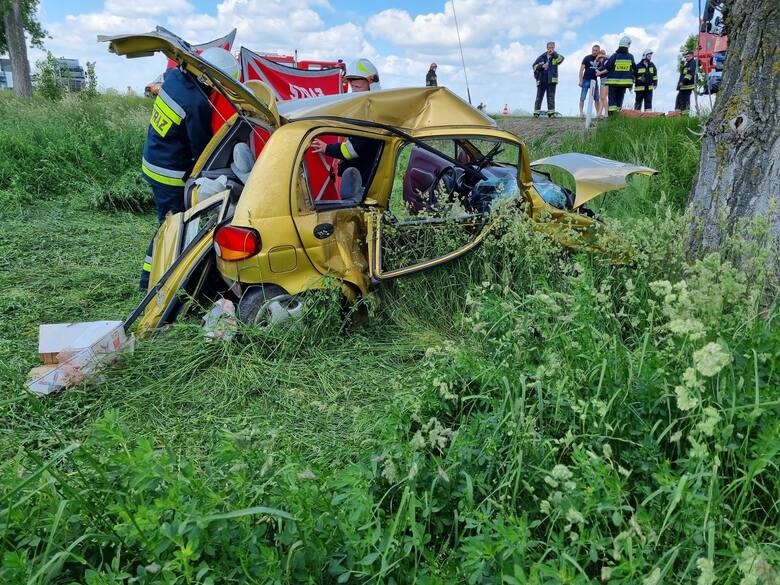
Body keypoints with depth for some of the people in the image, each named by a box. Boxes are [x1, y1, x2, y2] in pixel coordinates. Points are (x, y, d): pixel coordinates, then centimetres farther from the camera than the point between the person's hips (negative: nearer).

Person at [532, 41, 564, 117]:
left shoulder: (555, 57, 8)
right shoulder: (542, 57, 11)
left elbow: (561, 58, -14)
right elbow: (534, 66, 9)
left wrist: (553, 54, -23)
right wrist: (541, 66, -8)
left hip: (551, 80, -1)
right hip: (541, 80, 1)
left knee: (551, 97, -3)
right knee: (539, 96, 2)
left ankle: (551, 113, -3)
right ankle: (536, 112, 4)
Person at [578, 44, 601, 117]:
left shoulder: (599, 59, 7)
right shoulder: (587, 58, -3)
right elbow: (581, 69, -5)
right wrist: (580, 80, -12)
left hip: (595, 80, 4)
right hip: (586, 80, -4)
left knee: (597, 98, 4)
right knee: (582, 98, -5)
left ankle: (598, 113, 10)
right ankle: (581, 113, -1)